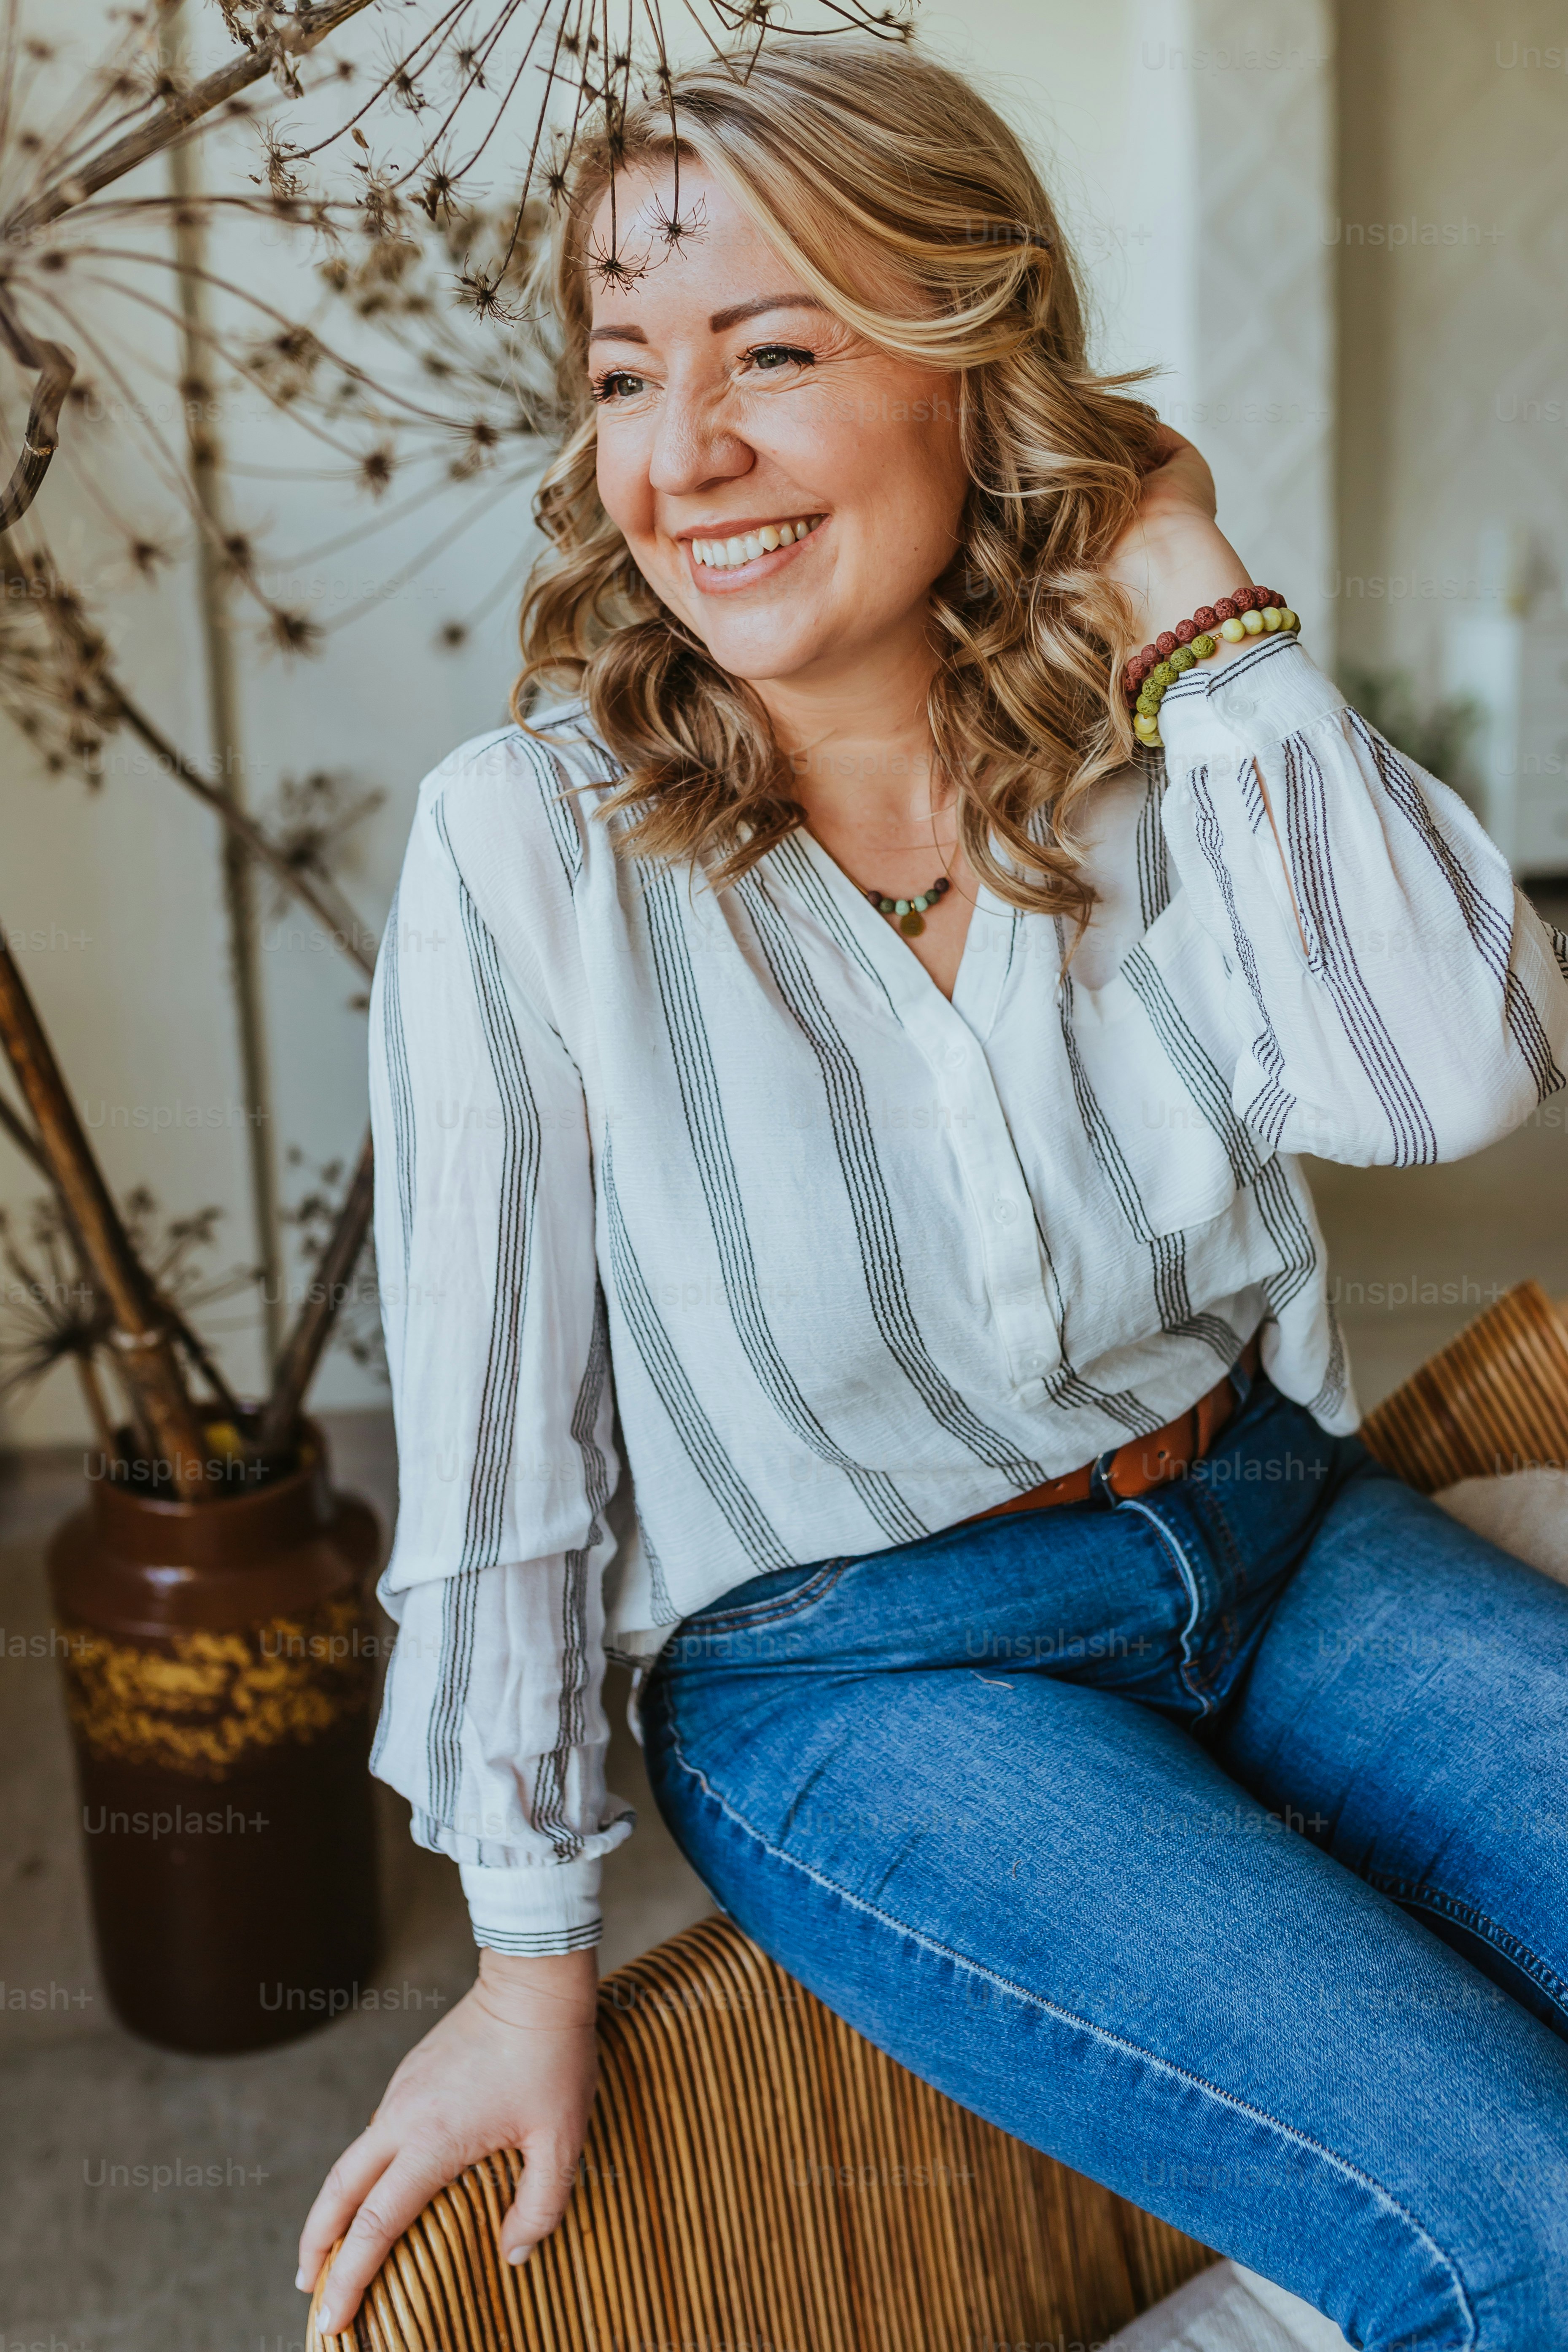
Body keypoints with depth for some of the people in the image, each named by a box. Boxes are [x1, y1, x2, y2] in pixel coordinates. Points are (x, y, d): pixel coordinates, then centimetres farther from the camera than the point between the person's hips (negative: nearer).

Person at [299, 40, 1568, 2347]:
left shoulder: (1156, 749, -4)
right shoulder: (533, 842, -14)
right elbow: (499, 1435, -9)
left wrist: (1202, 596, -17)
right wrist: (532, 1945, -3)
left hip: (1273, 1532, 4)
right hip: (861, 1674, -4)